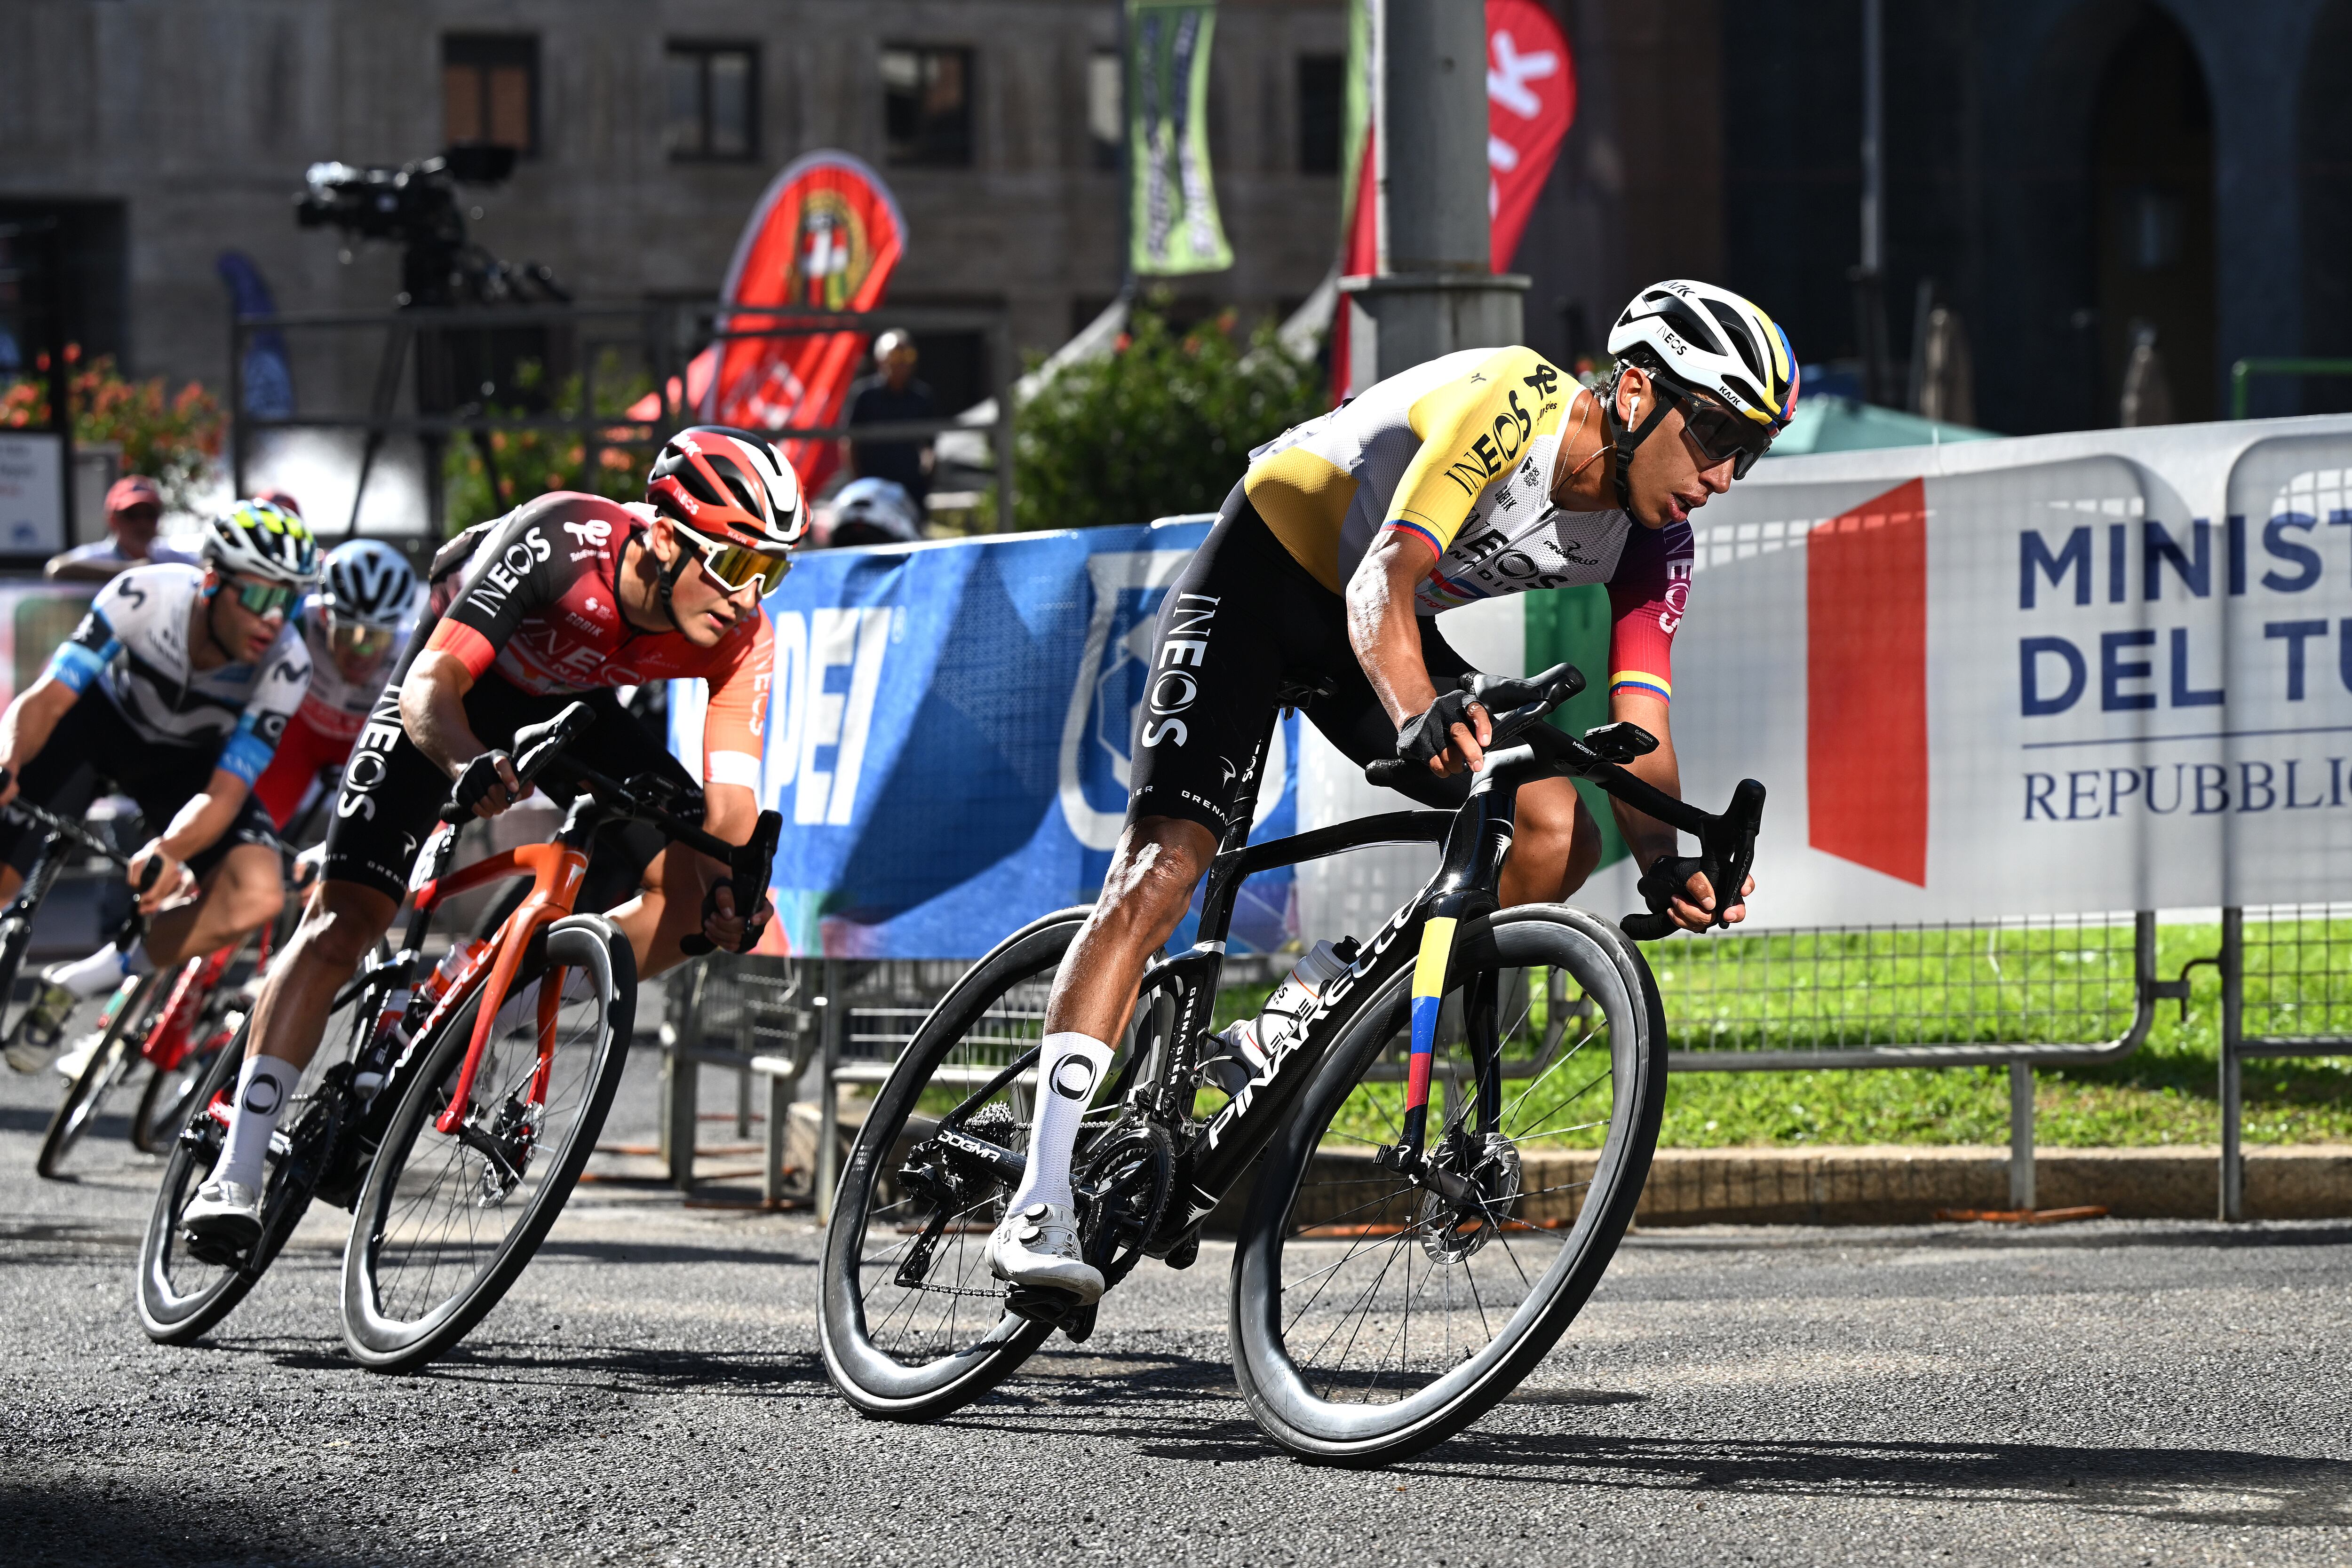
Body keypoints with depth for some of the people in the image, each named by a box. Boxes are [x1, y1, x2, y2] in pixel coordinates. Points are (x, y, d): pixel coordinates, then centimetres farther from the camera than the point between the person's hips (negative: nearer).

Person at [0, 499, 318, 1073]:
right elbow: (47, 698, -33)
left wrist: (170, 852, -52)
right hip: (102, 721, -1)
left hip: (184, 762, 1)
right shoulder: (146, 595, -32)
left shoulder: (285, 666, -30)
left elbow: (225, 790, -31)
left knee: (256, 900, -26)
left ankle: (72, 986, -13)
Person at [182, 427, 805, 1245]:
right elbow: (431, 683, -40)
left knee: (692, 893, -14)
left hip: (569, 705, 5)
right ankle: (235, 1174, -14)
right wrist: (469, 764, -61)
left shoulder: (742, 637, -26)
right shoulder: (563, 540, -39)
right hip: (459, 689, -4)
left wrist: (735, 878, -48)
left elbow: (731, 793, -27)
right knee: (344, 918, -16)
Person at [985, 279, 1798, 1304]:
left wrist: (1667, 862, -34)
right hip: (1265, 572, -7)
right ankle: (1041, 1208, -24)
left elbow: (1639, 730, -14)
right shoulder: (1508, 405, -31)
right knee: (1161, 869, -20)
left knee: (1560, 838, -13)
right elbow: (1384, 581, -41)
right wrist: (1417, 717, -60)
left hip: (1381, 634, 7)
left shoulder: (1652, 542, -11)